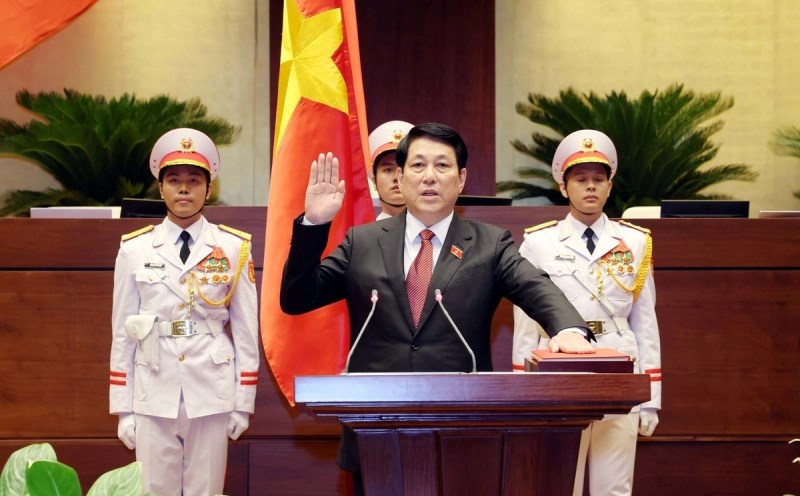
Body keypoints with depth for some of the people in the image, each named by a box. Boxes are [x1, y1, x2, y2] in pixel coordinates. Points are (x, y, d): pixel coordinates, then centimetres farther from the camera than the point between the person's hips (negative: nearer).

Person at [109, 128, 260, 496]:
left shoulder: (234, 247, 0)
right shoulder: (134, 249, 1)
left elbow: (246, 330, 3)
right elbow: (122, 331, 4)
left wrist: (243, 403, 2)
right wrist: (123, 408, 3)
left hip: (212, 393, 0)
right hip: (153, 395, 1)